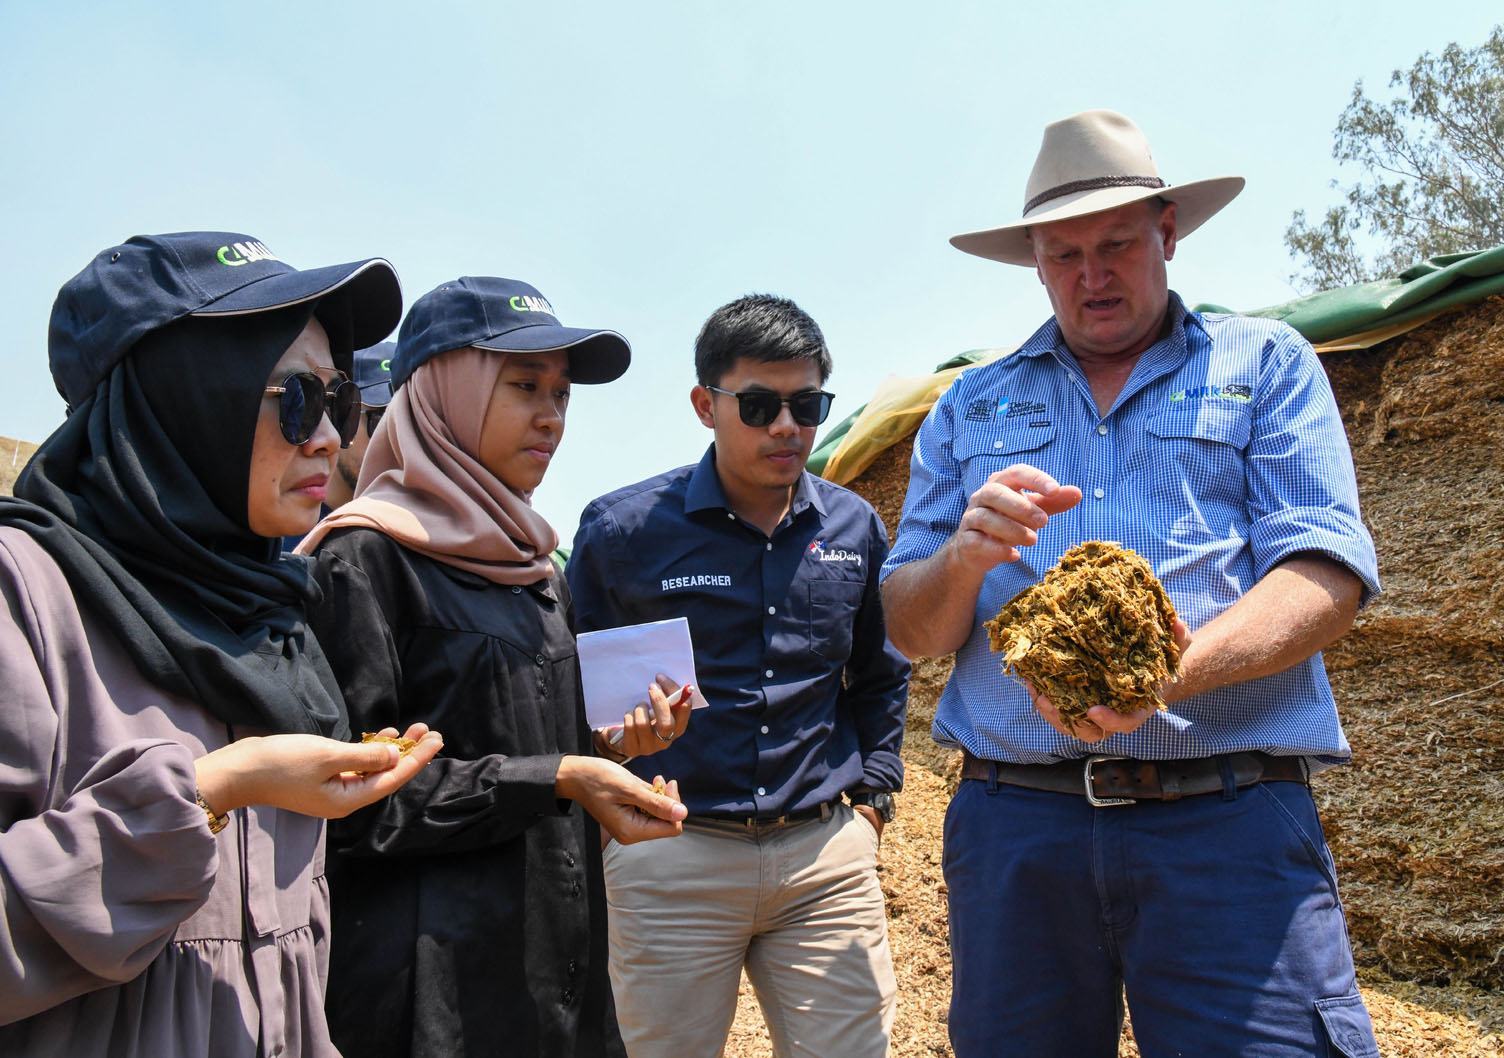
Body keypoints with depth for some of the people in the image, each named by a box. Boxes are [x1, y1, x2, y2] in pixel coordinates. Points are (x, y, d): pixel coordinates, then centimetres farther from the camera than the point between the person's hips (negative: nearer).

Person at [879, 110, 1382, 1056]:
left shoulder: (1267, 363, 10)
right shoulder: (970, 409, 14)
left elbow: (1327, 572, -3)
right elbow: (911, 630, 10)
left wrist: (1173, 671, -22)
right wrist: (964, 558, -13)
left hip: (1231, 824, -1)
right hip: (1013, 824, 2)